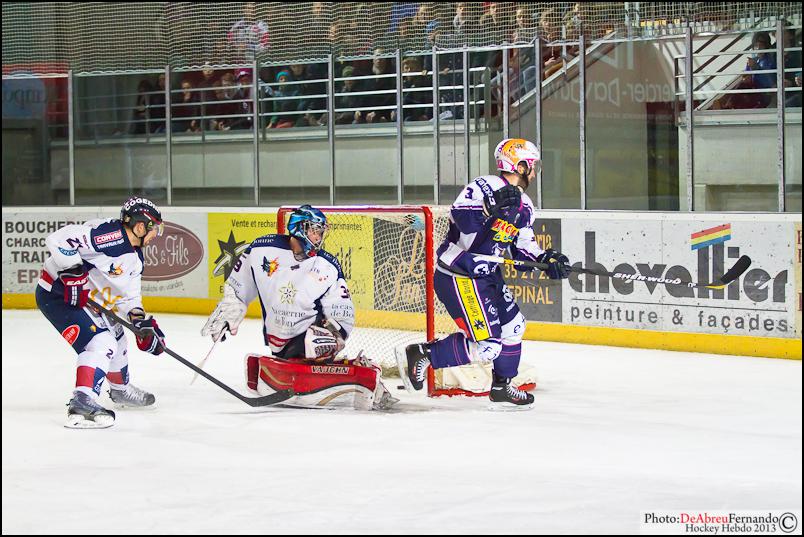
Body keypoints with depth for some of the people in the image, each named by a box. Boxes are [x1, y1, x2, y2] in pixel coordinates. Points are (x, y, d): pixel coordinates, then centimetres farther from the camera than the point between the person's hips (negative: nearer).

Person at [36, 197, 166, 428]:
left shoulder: (135, 258, 7)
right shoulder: (108, 234, -25)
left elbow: (129, 297, 12)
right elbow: (59, 239, -31)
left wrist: (143, 323, -2)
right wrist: (73, 272, -32)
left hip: (87, 300, 11)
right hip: (57, 294, -11)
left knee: (115, 335, 25)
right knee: (100, 343, -22)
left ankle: (120, 389, 47)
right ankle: (82, 403, -32)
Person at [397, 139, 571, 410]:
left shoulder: (524, 206, 10)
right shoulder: (483, 187, -18)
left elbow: (522, 245, 17)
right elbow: (462, 220, -31)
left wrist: (546, 258, 3)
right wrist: (492, 206, -42)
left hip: (487, 275, 10)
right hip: (457, 278, -10)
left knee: (513, 326, 19)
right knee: (487, 346, -14)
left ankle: (501, 388, 33)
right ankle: (419, 355, -4)